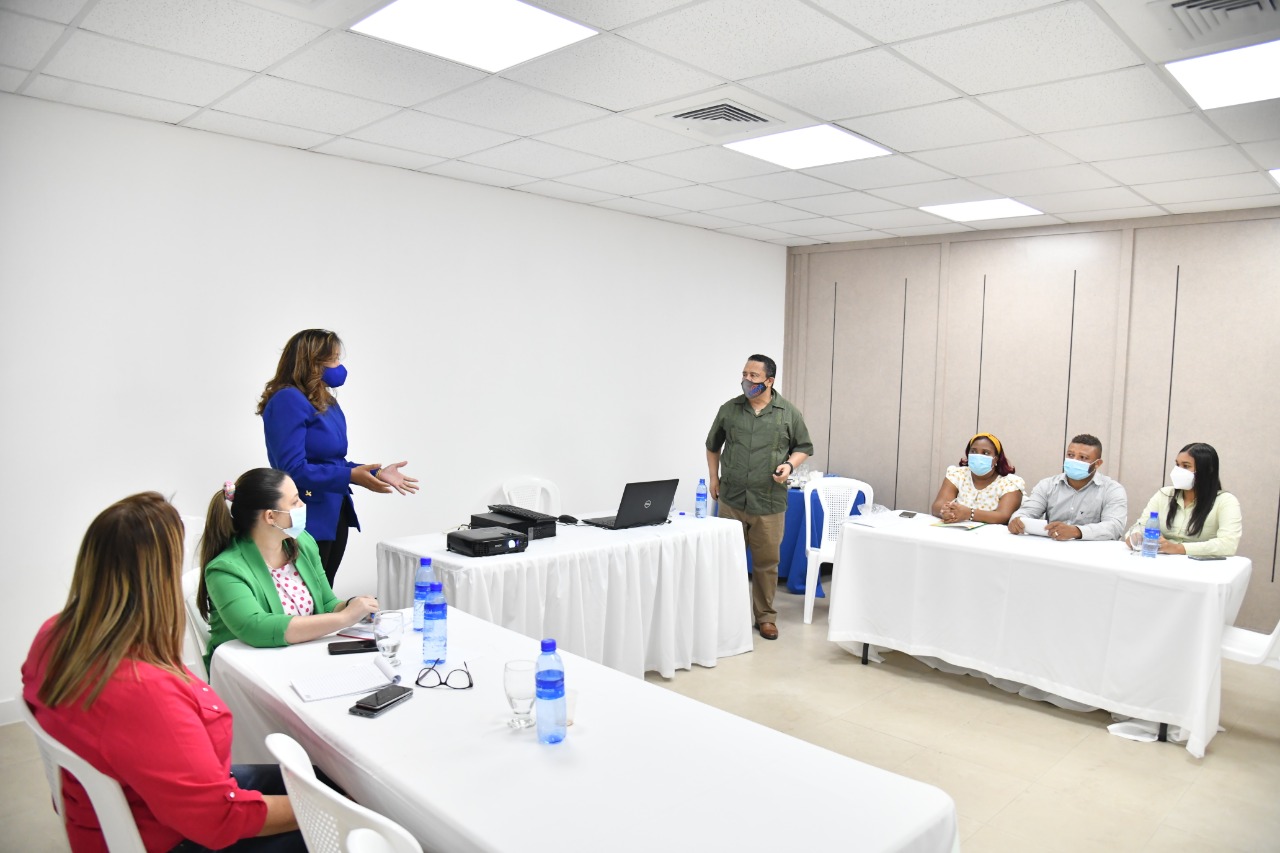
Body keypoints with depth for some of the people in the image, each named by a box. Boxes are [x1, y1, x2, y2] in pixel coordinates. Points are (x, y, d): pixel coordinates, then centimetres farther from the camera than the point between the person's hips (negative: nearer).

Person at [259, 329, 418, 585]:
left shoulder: (328, 403, 12)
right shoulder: (288, 400, -15)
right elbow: (293, 469, -22)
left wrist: (377, 473, 6)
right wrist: (350, 476, -26)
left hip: (335, 516, 9)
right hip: (308, 520, -9)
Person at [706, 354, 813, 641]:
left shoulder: (789, 413, 0)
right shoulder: (729, 409, 4)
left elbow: (804, 447, 9)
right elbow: (713, 445, 17)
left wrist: (789, 465, -10)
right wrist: (713, 478, 12)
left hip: (769, 503, -1)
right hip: (731, 500, 1)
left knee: (766, 563, 7)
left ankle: (765, 616, 22)